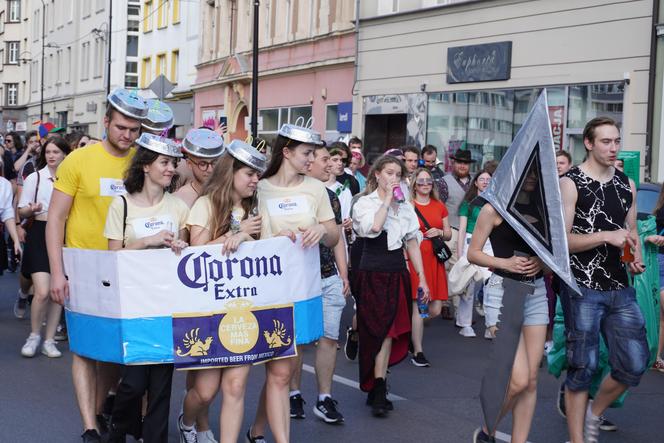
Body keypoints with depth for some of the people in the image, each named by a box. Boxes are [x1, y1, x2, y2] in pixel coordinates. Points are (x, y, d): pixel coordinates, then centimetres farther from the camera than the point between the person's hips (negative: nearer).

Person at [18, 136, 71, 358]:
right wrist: (32, 209, -19)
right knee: (42, 292, -12)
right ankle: (34, 336, 9)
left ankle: (49, 340, 16)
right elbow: (22, 211, 2)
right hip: (40, 234, -3)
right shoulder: (34, 178, 0)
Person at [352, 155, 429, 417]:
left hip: (397, 274, 4)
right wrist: (387, 199, -13)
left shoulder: (405, 206, 13)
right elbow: (373, 227, -23)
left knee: (389, 330, 0)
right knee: (379, 331, -5)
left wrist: (422, 277, 11)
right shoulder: (364, 203, -2)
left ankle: (377, 391, 4)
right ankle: (378, 391, 0)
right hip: (372, 274, -4)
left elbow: (412, 242, 15)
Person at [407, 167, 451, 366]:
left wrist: (439, 232, -3)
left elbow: (449, 234, 20)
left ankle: (411, 329, 30)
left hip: (435, 260, 5)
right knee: (418, 305, -8)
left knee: (435, 310, 2)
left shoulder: (440, 206, 14)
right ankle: (417, 352, 1)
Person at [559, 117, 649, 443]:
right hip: (582, 289, -5)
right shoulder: (571, 183, -6)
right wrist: (606, 236, -22)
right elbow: (561, 240, -12)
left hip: (620, 288, 6)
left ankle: (593, 413, 29)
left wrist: (636, 259, 1)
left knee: (634, 365, 4)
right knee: (583, 367, 0)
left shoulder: (627, 185, 12)